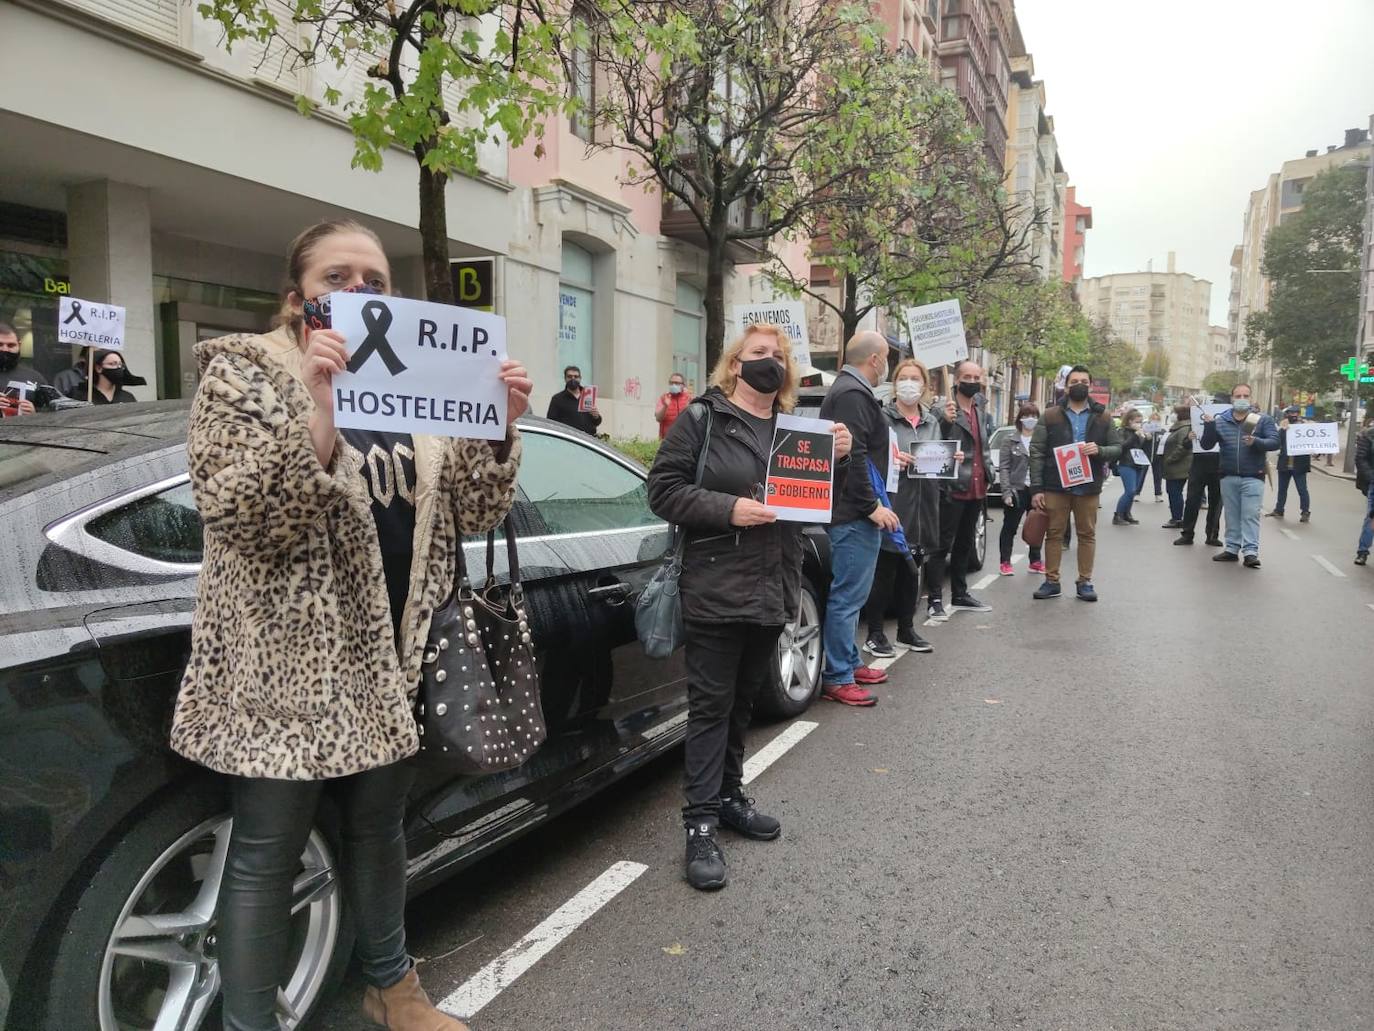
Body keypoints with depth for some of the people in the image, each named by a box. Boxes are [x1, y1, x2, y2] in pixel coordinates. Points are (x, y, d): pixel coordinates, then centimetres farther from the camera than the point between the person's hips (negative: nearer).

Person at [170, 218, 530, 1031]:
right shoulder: (241, 373, -5)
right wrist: (315, 411, -31)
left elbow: (469, 513, 7)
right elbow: (233, 512, -19)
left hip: (390, 652, 6)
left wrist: (500, 427, -9)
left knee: (381, 828, 20)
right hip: (286, 658, -5)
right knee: (268, 854, 5)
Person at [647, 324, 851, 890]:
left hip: (772, 588, 6)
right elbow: (663, 488, -10)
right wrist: (728, 509, -20)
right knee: (711, 705, -1)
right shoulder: (702, 418, -4)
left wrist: (838, 458, -1)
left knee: (743, 700, 17)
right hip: (715, 587, -6)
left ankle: (728, 795, 33)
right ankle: (701, 823, 6)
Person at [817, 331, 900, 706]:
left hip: (852, 512, 11)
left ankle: (850, 663, 30)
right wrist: (872, 505, -21)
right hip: (855, 513, -11)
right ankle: (837, 678, 1)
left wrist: (887, 456, 37)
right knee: (847, 595, -6)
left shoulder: (848, 390, 18)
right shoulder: (853, 395, -16)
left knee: (850, 594, 18)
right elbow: (852, 457, -24)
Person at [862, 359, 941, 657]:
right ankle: (874, 634, 6)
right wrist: (890, 458, -25)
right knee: (884, 571, -3)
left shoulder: (932, 422, 17)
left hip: (922, 509, 6)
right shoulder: (882, 417, -2)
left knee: (910, 572, 14)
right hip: (890, 505, -6)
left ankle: (906, 629, 26)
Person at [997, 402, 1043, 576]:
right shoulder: (1010, 440, 1)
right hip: (1017, 490, -2)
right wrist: (1006, 492, -11)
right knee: (1009, 528, 5)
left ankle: (1035, 561, 24)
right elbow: (1003, 468, -3)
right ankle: (1005, 562, 13)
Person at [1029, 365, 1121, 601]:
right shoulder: (1051, 416, 3)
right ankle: (1051, 581, 13)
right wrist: (1036, 488, -9)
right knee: (1054, 534, 4)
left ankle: (1085, 581, 17)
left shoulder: (1102, 417, 9)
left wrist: (1099, 450, -15)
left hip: (1088, 487, 1)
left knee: (1087, 534, 7)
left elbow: (1117, 448, 9)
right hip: (1055, 486, -1)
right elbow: (1037, 452, -2)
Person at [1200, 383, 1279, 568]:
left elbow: (1274, 442, -7)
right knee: (1231, 515, 11)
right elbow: (1206, 445, 1)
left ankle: (1251, 552, -7)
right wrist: (1209, 425, -15)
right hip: (1228, 477, 3)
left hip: (1252, 477, -3)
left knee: (1250, 515, -7)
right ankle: (1232, 549, 18)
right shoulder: (1220, 420, 5)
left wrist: (1256, 442, -25)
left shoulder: (1263, 419, 0)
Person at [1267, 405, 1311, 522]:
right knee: (1282, 489, 14)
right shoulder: (1283, 428, 7)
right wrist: (1282, 429, -17)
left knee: (1302, 490, 0)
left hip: (1299, 465, -4)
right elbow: (1277, 441, -9)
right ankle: (1278, 510, 24)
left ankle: (1305, 513, 6)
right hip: (1284, 464, 4)